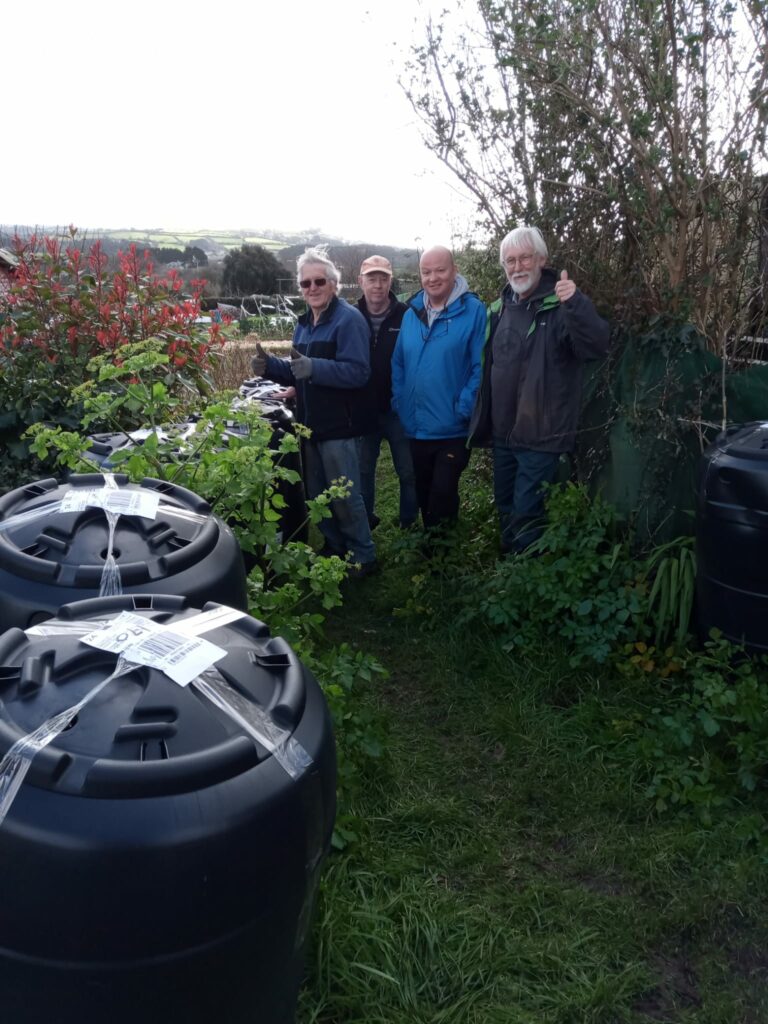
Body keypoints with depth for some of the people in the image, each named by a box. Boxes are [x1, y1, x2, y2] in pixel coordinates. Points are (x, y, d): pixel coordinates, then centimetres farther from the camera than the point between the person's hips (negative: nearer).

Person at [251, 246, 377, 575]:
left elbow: (357, 373, -25)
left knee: (345, 497, 1)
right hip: (312, 424, 9)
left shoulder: (348, 319, -14)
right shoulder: (304, 324, 13)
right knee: (317, 495, 18)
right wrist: (270, 366, 1)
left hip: (340, 427, -9)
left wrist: (314, 367, -37)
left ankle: (363, 557, 17)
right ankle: (334, 548, 35)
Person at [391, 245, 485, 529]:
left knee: (442, 495, 0)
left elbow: (481, 367, -13)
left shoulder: (473, 311, -10)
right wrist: (399, 403, 2)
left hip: (452, 429, -6)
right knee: (423, 495, 18)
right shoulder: (411, 314, 7)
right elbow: (398, 365, 13)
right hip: (416, 428, 6)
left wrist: (463, 410, -18)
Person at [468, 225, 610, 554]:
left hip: (541, 434, -7)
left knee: (526, 513, -2)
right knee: (505, 507, 19)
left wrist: (576, 303, -43)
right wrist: (482, 422, 16)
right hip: (502, 432, 7)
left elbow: (596, 346, -28)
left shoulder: (561, 305, -11)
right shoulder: (501, 308, 9)